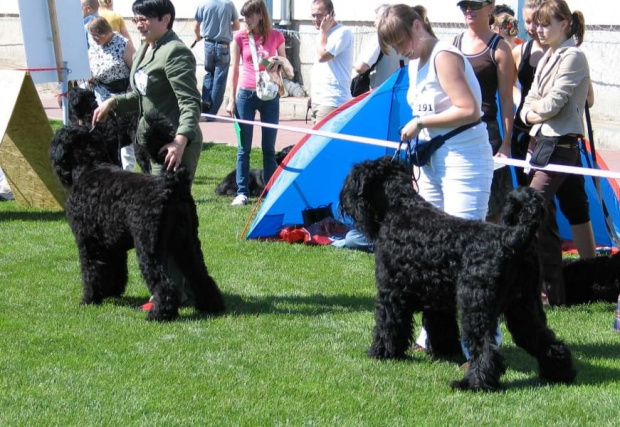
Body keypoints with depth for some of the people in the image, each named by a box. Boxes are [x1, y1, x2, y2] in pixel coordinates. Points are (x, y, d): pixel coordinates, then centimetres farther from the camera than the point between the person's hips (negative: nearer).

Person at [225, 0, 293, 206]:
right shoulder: (240, 37, -1)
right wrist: (231, 100, -2)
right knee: (244, 148, 3)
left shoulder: (276, 36, 1)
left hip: (269, 96, 0)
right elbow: (234, 70, 2)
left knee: (269, 147, 5)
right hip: (246, 94, 0)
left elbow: (288, 71, 12)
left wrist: (281, 62, -11)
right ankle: (242, 192, 7)